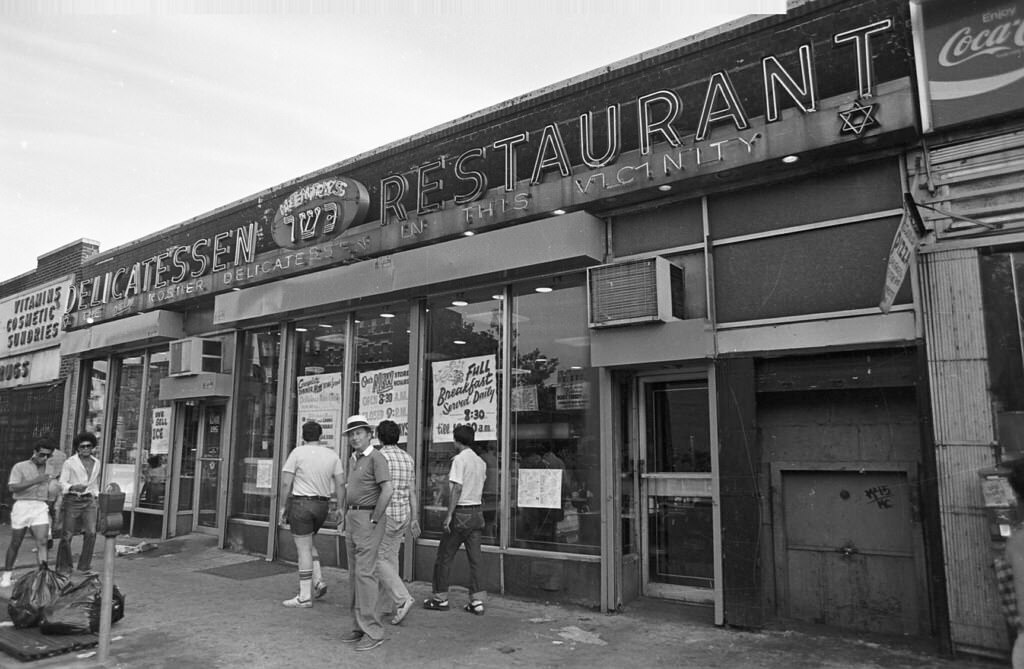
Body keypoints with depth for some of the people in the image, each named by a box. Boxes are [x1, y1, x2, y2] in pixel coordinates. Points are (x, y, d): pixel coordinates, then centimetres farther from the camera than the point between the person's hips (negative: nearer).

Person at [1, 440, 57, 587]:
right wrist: (35, 480, -22)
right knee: (15, 543, 9)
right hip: (22, 505, -2)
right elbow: (12, 487, -14)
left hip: (41, 508, 2)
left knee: (42, 542, -10)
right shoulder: (20, 467, 0)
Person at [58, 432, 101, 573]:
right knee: (67, 534, 0)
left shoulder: (96, 463, 13)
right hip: (72, 500, -3)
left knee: (91, 532, -8)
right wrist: (73, 487, -23)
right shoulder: (69, 462, -1)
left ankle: (85, 565, 3)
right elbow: (62, 483, -4)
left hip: (89, 500, 3)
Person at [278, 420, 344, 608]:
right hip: (322, 505, 5)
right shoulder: (332, 455, 5)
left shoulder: (298, 453, -6)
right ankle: (318, 581, 12)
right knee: (307, 542, 24)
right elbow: (340, 483, 2)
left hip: (301, 503, -5)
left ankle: (305, 596, 5)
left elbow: (286, 482, -9)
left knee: (303, 549, 0)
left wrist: (283, 506, 0)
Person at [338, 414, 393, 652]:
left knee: (365, 573, -11)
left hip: (368, 519, -9)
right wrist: (343, 518, 16)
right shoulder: (353, 460, 15)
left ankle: (373, 631, -6)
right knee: (354, 574, 11)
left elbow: (387, 491, -20)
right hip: (352, 518, 9)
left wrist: (374, 521, -18)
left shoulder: (376, 458, -12)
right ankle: (359, 626, 19)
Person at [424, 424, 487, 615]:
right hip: (477, 511, 7)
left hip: (461, 513, -7)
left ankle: (441, 598, 13)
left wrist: (449, 515, -17)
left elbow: (457, 488, -17)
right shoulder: (481, 462, 12)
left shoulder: (459, 459, -11)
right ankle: (477, 601, 7)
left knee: (444, 556, 6)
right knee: (474, 558, 7)